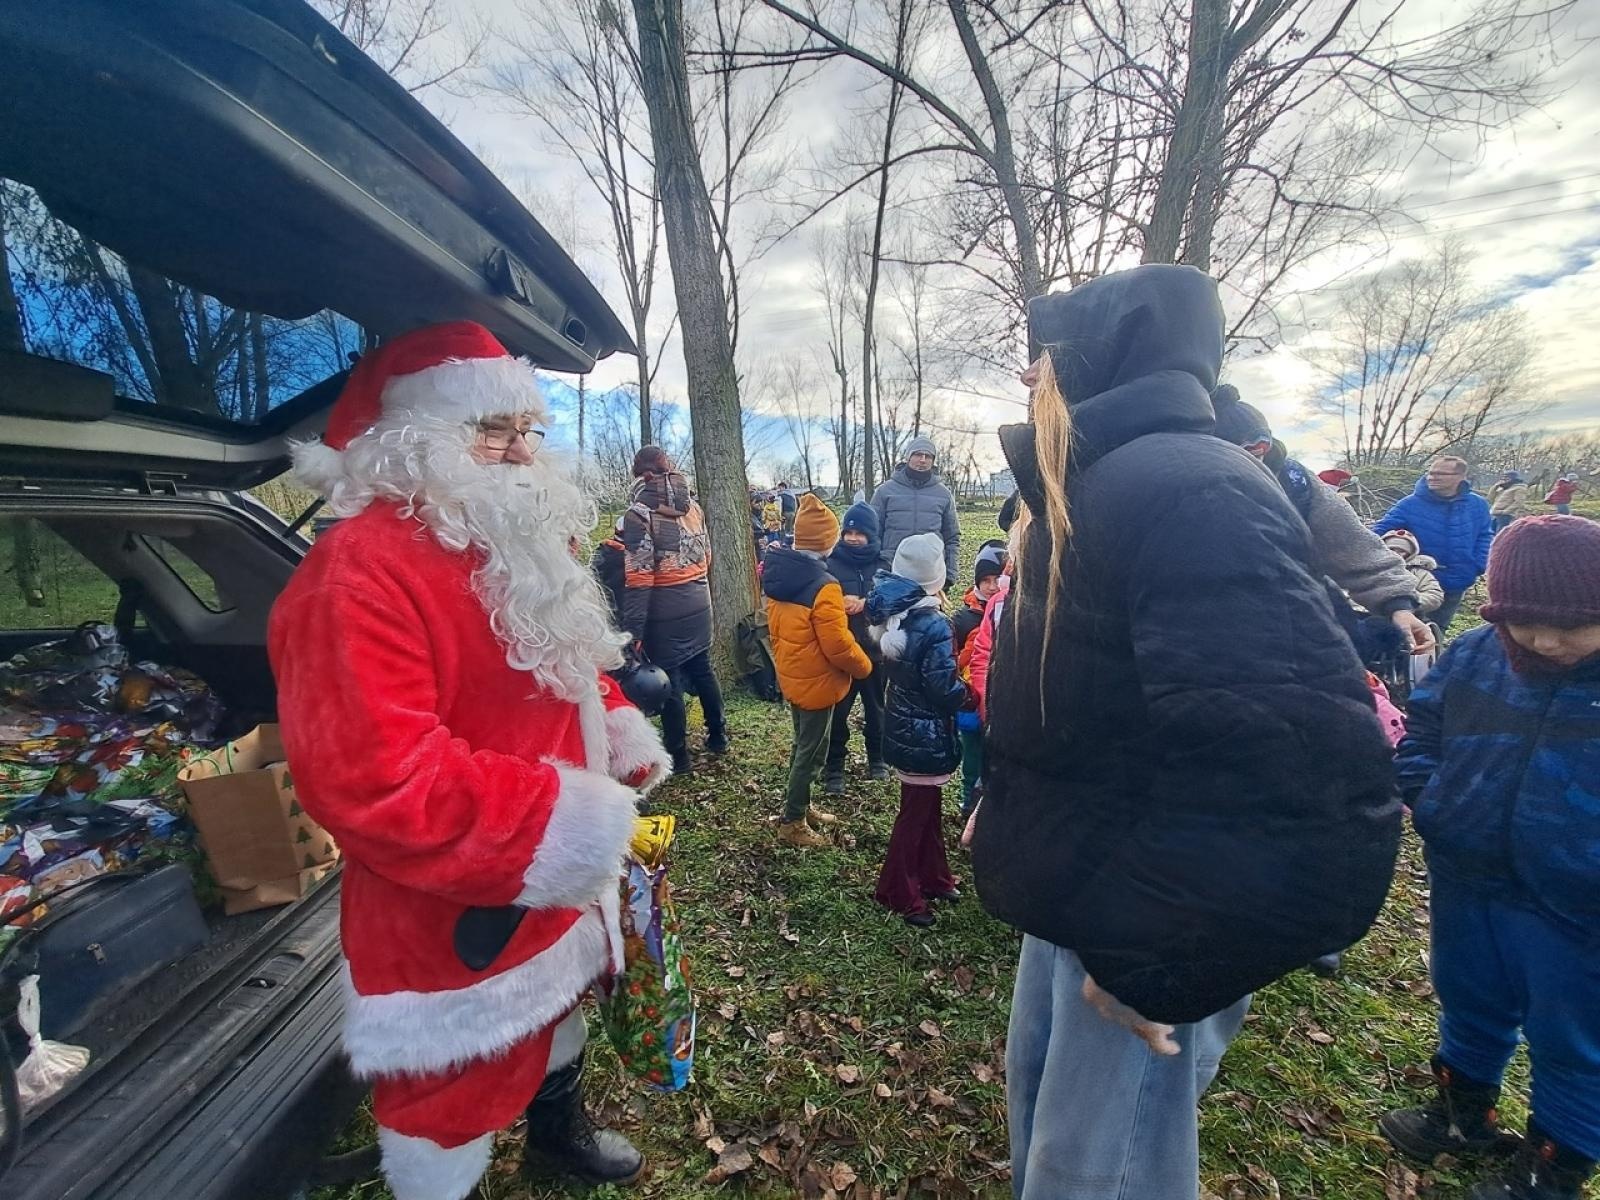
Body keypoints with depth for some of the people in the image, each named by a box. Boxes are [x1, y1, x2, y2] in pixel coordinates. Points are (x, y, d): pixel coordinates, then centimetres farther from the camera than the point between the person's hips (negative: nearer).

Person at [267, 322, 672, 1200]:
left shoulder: (514, 547, 5)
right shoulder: (359, 572, -26)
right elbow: (370, 779, -33)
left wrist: (620, 727, 0)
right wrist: (553, 818, -29)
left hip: (554, 882, 10)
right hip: (452, 918, -9)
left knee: (559, 1002, 32)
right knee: (448, 1095, 14)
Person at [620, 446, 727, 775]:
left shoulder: (640, 512, -13)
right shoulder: (692, 505, 7)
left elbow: (638, 576, -19)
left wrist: (633, 629, -19)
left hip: (665, 611, -6)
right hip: (698, 603, 6)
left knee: (669, 680, 5)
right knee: (702, 669, 20)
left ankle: (678, 757, 16)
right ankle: (718, 736, 34)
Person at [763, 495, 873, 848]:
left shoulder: (776, 574, -1)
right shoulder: (823, 586, -27)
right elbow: (838, 645, -23)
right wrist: (864, 666, -6)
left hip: (790, 676, 8)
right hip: (817, 682, -8)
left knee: (802, 744, 23)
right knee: (811, 752, 8)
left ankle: (800, 806, 38)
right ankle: (792, 823, 20)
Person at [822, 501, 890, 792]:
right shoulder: (831, 563, -6)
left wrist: (865, 604, -23)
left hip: (875, 649, 1)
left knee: (876, 708, 18)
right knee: (837, 711, 6)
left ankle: (877, 760, 38)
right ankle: (834, 768, 22)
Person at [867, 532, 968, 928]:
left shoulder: (893, 613, -1)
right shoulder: (934, 625, -26)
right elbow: (945, 688, -24)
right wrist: (971, 695, -4)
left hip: (902, 724, 8)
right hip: (926, 733, -8)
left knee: (929, 804, 22)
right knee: (916, 812, 8)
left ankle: (932, 877, 38)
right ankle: (898, 893, 24)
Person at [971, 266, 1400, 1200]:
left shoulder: (1185, 490, -25)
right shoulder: (1096, 489, 8)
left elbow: (1314, 770, -33)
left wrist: (1164, 964, -25)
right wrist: (1004, 810, 17)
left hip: (1143, 927, -9)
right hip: (1084, 893, 9)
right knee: (1039, 1101, 27)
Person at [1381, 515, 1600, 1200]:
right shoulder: (1473, 657, -6)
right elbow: (1423, 725, 8)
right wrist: (1424, 795, -5)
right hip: (1468, 881, 4)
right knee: (1469, 1004, 23)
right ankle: (1463, 1115, 47)